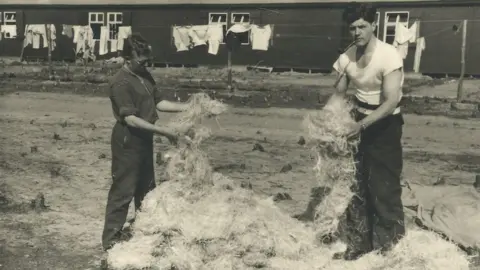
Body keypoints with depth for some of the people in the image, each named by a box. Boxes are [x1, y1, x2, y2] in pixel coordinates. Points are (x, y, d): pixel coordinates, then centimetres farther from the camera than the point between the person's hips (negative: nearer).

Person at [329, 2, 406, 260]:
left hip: (385, 125, -6)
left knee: (383, 187, -4)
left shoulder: (389, 56, -22)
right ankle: (359, 243, 25)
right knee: (356, 186, 11)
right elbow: (338, 94, 9)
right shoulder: (347, 57, -3)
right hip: (360, 122, 6)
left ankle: (390, 247, 9)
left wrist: (362, 125, -36)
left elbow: (391, 102, -27)